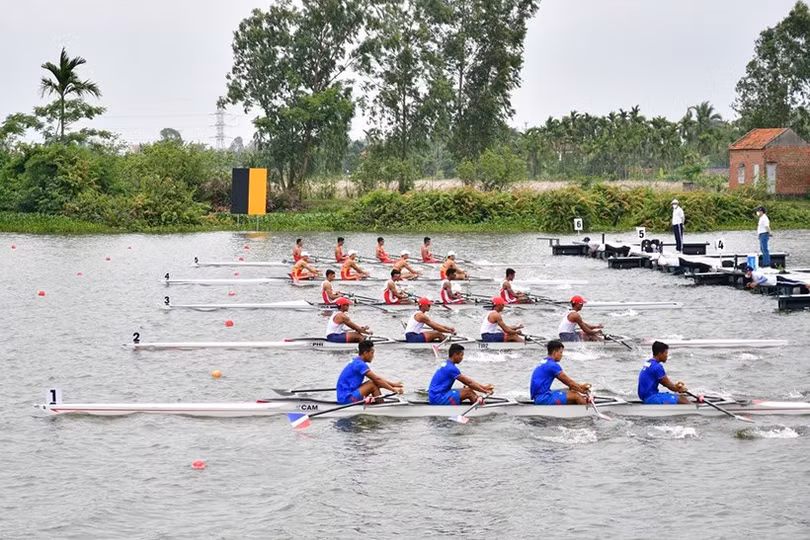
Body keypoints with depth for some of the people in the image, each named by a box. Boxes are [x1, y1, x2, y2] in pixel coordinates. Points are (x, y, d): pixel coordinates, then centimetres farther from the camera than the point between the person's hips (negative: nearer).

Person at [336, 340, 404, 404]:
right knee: (373, 384, -16)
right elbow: (377, 379, -17)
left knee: (376, 384, 8)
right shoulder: (359, 364, -15)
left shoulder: (356, 362, 16)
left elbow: (377, 378, 19)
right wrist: (393, 389, -14)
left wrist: (394, 384, 14)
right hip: (345, 399, -10)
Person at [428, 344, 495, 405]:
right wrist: (485, 391, -2)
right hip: (438, 399, -10)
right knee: (468, 392, -16)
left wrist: (484, 387, 13)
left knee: (469, 389, 4)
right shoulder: (451, 368, -15)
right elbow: (468, 382, -11)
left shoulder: (446, 364, 15)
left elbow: (467, 381, 17)